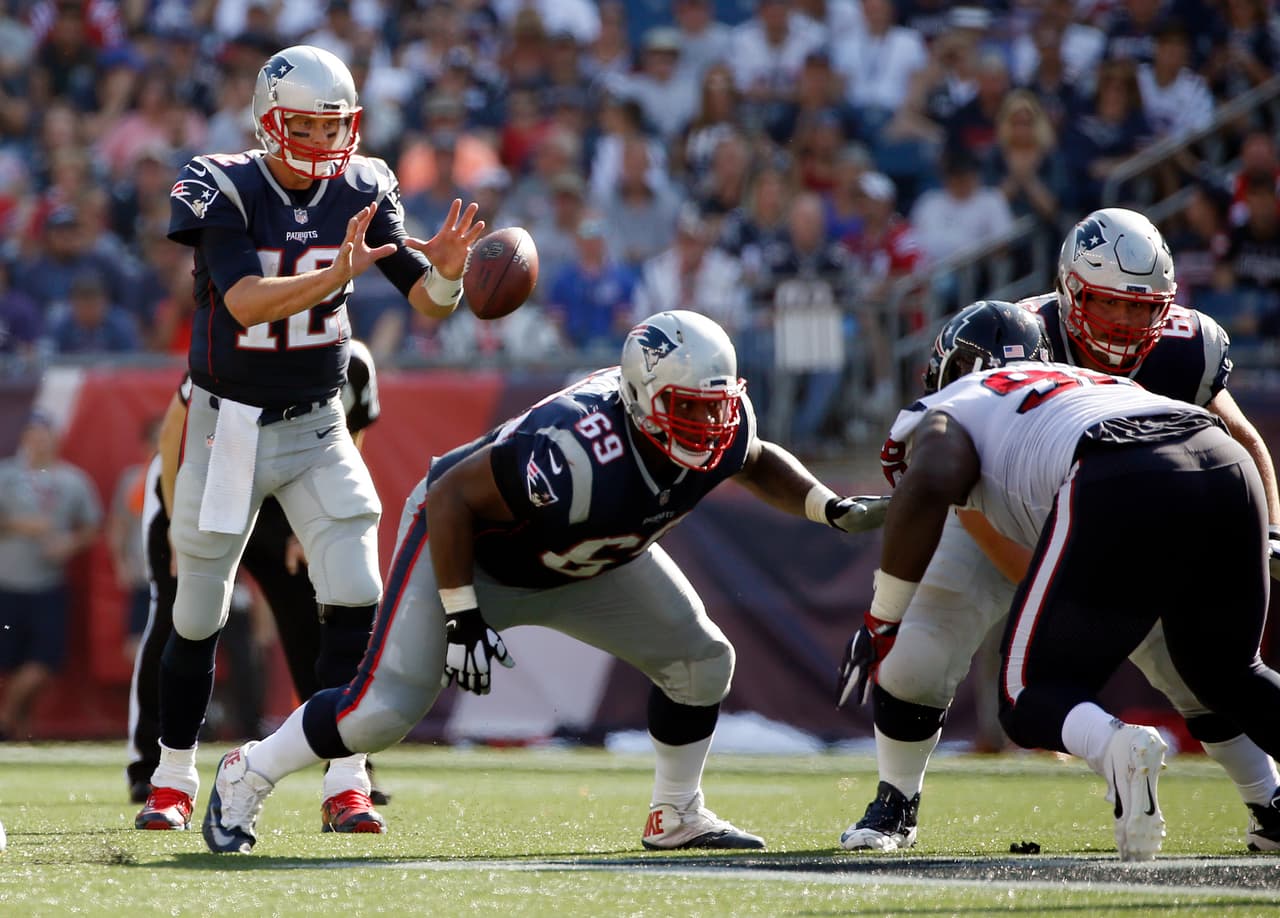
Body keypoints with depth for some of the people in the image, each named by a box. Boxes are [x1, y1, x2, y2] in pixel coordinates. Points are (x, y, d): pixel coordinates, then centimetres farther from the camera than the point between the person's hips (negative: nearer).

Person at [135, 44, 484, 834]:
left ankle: (346, 785, -9)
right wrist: (337, 275, -45)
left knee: (357, 597, -14)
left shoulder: (362, 193, -5)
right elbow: (246, 302, -32)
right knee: (197, 617, 8)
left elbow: (429, 304, -6)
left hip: (316, 427, 2)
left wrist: (447, 269, -29)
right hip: (228, 425, -2)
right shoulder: (225, 192, -17)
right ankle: (173, 782, 26)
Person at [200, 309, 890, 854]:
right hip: (468, 544, -7)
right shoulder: (577, 454, -43)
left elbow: (760, 464, 5)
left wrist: (832, 509, -11)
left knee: (700, 662, -1)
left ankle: (675, 817, 18)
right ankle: (246, 777, 8)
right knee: (383, 710, -14)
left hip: (581, 559, 7)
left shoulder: (719, 428, -22)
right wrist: (462, 618, -30)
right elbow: (451, 497, -33)